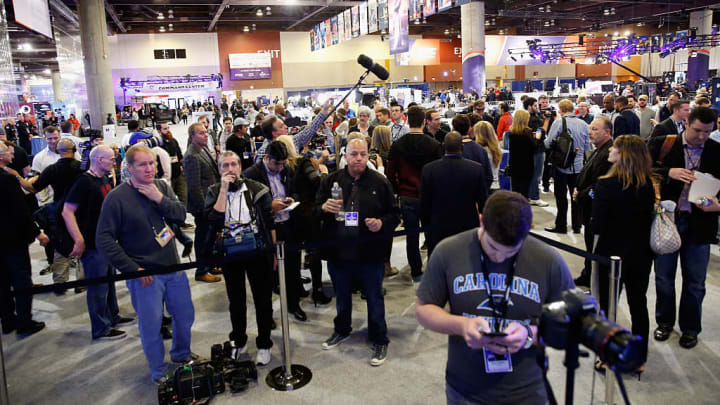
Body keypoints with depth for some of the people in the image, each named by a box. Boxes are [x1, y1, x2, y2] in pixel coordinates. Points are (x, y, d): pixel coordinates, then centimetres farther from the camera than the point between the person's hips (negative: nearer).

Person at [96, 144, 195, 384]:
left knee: (185, 315, 18)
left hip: (173, 268, 5)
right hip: (145, 274, -5)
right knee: (151, 325, 5)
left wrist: (160, 199, -21)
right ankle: (158, 373, 26)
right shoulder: (116, 198, -12)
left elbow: (181, 216, -5)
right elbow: (104, 241, -12)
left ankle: (181, 354, 44)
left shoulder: (162, 187, 3)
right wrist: (133, 269, -15)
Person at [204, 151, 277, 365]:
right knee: (236, 300, 15)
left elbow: (270, 222, 2)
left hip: (257, 251, -1)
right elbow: (214, 219, -16)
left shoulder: (256, 189, -2)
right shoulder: (214, 192, 2)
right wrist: (224, 190, -18)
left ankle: (264, 345, 22)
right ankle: (238, 341, 34)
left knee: (263, 300, 6)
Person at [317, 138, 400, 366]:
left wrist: (382, 223, -18)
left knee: (374, 298, 9)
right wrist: (324, 208, -15)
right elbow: (314, 208, 7)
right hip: (338, 253, 2)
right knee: (342, 296, 21)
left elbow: (394, 214, 3)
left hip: (370, 254, -2)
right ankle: (342, 330, 45)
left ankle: (379, 340, 26)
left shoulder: (379, 182, -2)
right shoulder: (332, 181, 2)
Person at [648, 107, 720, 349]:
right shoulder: (662, 144, -3)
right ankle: (664, 322, 32)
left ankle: (690, 328, 29)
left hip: (699, 223, 1)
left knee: (694, 282, 11)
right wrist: (669, 172, -25)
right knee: (664, 276, 12)